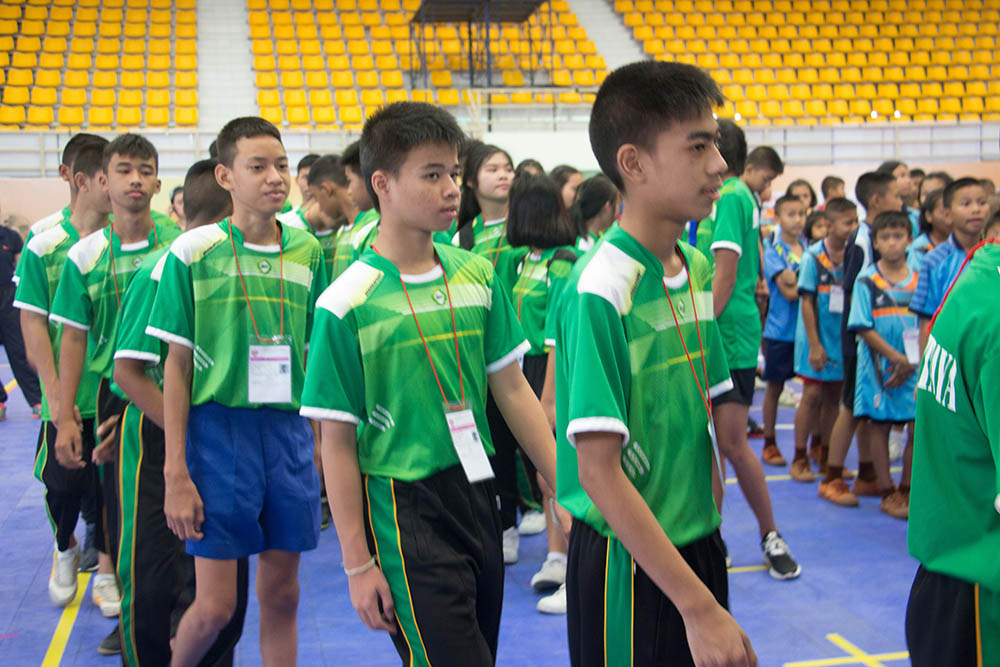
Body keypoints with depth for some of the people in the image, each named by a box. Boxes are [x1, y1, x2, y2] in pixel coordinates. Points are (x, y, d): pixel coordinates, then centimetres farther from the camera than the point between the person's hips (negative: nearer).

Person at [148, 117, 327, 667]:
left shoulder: (307, 251, 5)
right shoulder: (193, 252, -5)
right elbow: (177, 366, -3)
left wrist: (324, 443, 11)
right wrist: (175, 474, -6)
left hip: (290, 429, 3)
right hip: (219, 429, -3)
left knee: (281, 595, 11)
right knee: (215, 606, 1)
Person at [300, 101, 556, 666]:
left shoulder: (478, 275, 3)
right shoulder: (348, 304, -12)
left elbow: (513, 389, 9)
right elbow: (338, 440, -8)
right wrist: (358, 564, -7)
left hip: (477, 495, 5)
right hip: (405, 509, -5)